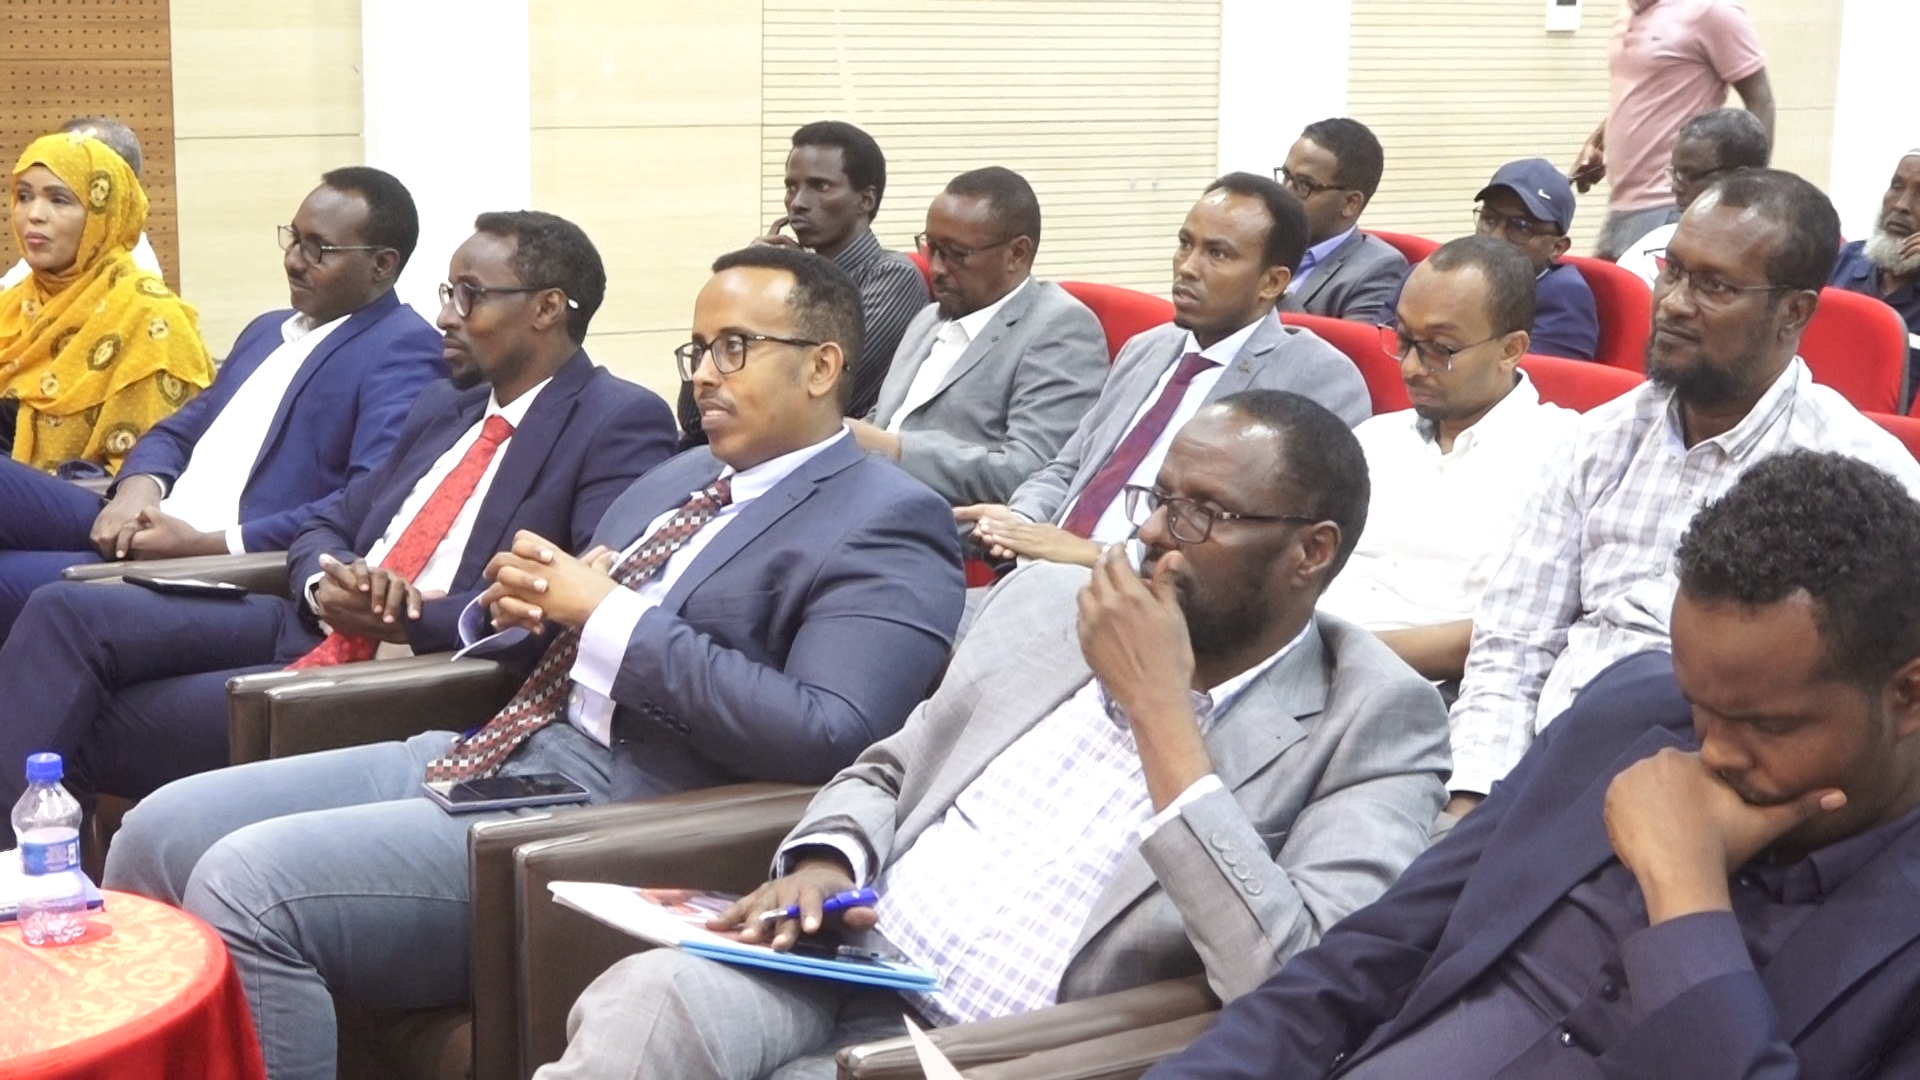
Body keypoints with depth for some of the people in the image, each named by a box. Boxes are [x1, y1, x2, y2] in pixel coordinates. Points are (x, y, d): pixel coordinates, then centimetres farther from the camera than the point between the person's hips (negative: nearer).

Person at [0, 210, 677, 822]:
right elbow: (329, 524, 22)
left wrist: (414, 618, -18)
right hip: (312, 633, 8)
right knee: (65, 613, -11)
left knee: (84, 728, -16)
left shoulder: (622, 425, -7)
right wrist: (324, 583, -4)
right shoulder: (442, 407, 20)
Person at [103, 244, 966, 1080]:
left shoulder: (887, 526, -6)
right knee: (163, 832, -1)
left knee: (244, 886, -22)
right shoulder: (681, 477, 21)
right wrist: (523, 599, 1)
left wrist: (611, 618, -16)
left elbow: (825, 736, -21)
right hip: (489, 753, 9)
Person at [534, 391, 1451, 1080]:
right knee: (646, 1001, -28)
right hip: (833, 966, 5)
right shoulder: (1045, 601, 11)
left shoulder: (1374, 720, -6)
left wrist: (1160, 709, -18)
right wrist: (824, 862, -3)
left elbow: (1299, 988, -19)